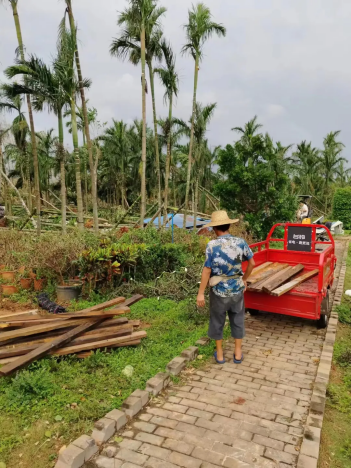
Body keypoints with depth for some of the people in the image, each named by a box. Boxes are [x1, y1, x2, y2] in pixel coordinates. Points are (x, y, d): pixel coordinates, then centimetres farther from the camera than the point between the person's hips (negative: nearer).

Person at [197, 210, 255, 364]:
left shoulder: (212, 245, -16)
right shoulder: (240, 242, -6)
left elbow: (207, 270, -16)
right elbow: (252, 263, 3)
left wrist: (201, 293, -10)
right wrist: (244, 279, 19)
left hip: (219, 290, -2)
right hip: (237, 289, 3)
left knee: (217, 321, 15)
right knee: (237, 321, 17)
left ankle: (219, 354, 27)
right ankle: (238, 353, 28)